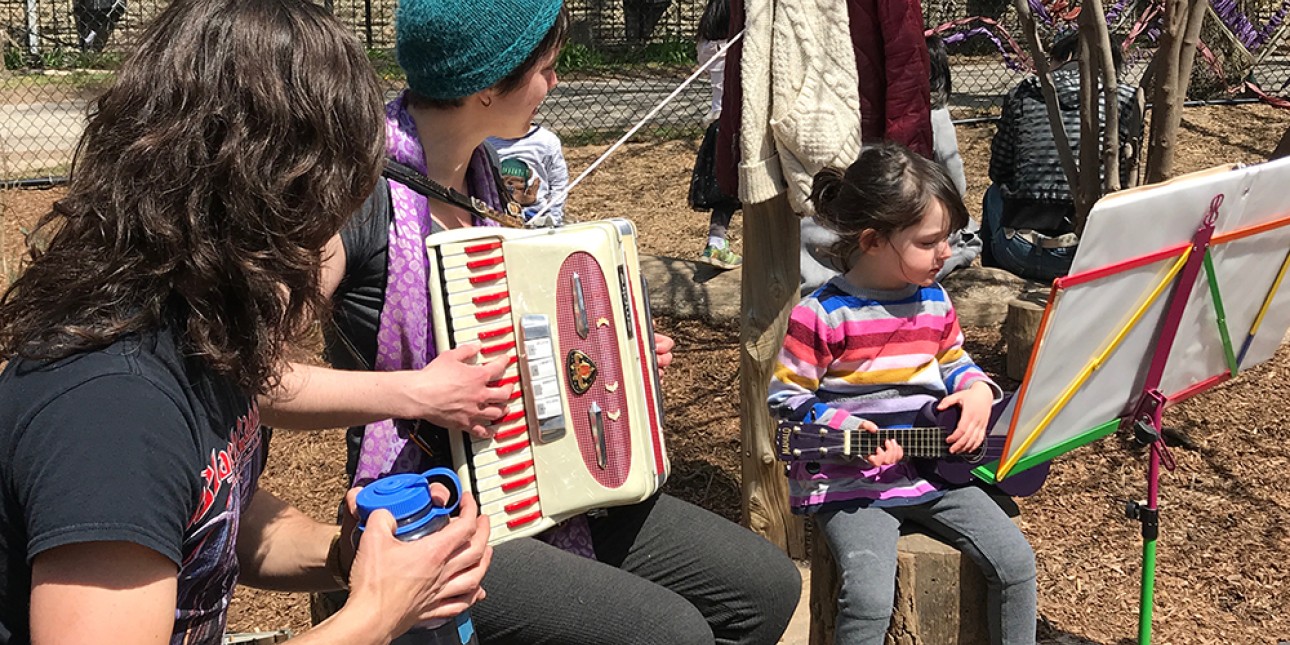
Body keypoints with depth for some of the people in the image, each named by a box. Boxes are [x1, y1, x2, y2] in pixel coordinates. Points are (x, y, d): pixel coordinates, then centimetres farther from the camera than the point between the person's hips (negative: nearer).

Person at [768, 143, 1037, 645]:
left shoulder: (935, 301, 6)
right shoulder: (822, 314, -14)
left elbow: (954, 362, 22)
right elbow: (786, 397, -9)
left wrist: (978, 391, 0)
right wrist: (846, 429, -22)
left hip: (933, 466, 6)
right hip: (852, 481, -6)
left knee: (1016, 562, -2)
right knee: (870, 599, -25)